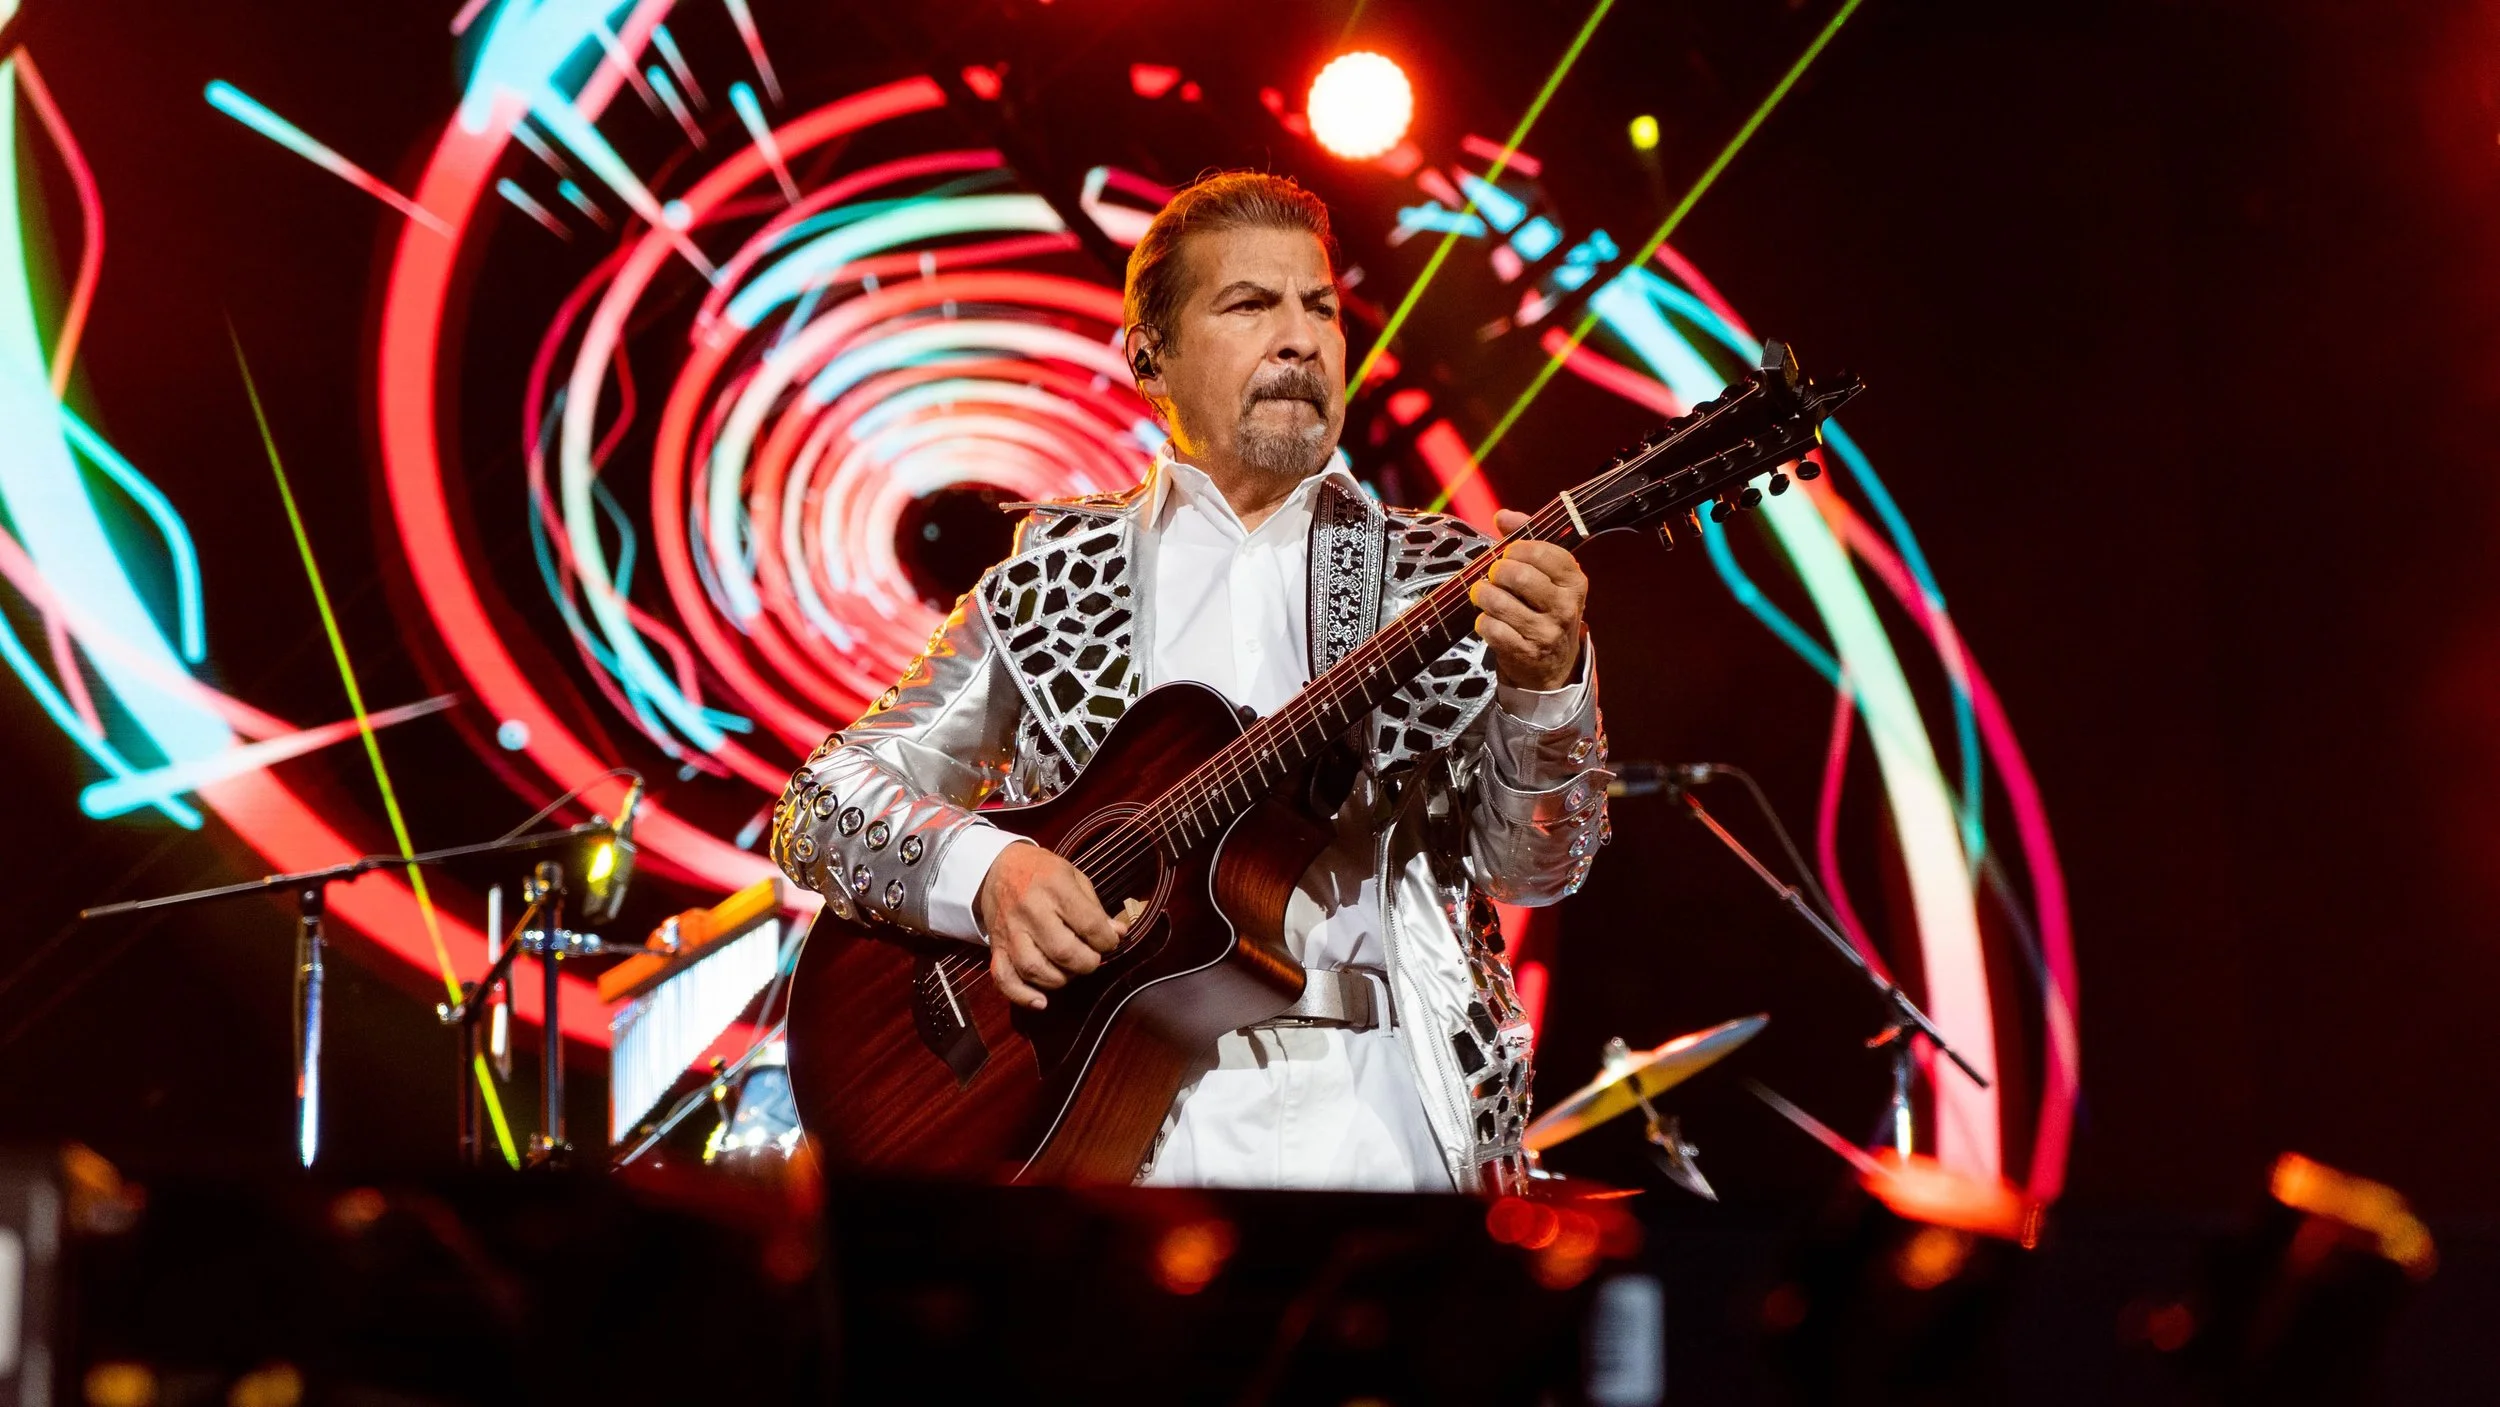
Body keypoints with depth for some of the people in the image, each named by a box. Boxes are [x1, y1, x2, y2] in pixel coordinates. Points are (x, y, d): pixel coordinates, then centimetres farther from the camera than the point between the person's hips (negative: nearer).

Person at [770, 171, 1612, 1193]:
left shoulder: (1443, 581, 14)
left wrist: (1544, 686, -15)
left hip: (1372, 1115, 1)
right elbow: (821, 802, 11)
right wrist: (985, 867, -9)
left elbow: (1536, 867, 5)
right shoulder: (1053, 579, 13)